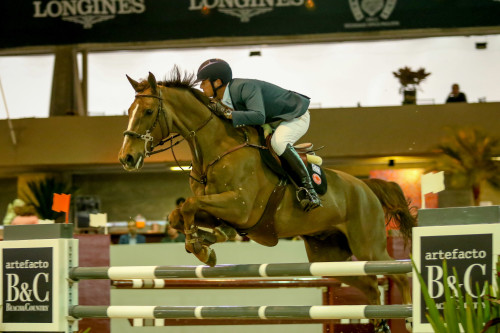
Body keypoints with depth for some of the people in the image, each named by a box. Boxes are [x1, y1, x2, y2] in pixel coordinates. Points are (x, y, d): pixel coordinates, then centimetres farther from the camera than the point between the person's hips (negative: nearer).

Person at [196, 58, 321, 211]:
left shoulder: (245, 87, -32)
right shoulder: (221, 98, -4)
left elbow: (259, 117, -43)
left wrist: (226, 113, -44)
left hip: (295, 116, -10)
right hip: (271, 121, 10)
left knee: (278, 142, -36)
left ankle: (307, 188, -31)